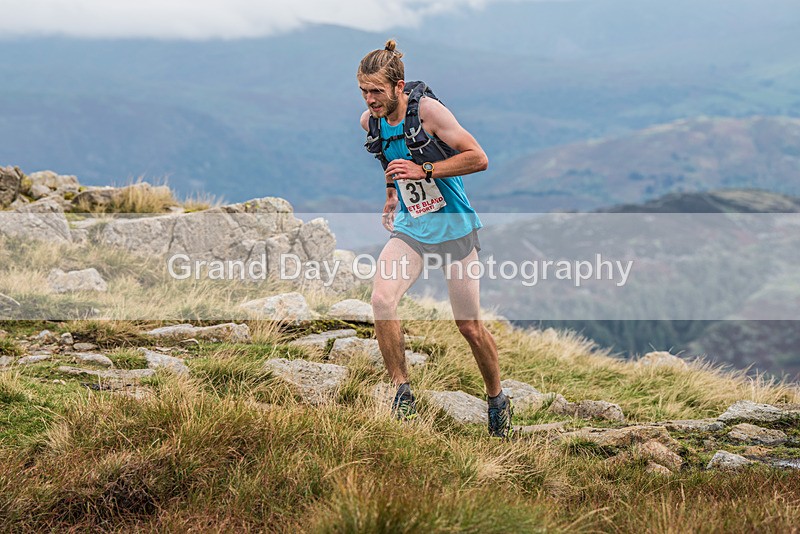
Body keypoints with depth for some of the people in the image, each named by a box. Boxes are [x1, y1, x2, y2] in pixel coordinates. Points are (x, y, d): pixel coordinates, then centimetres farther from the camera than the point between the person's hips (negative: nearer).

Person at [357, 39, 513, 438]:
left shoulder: (427, 110, -19)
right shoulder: (369, 121, -1)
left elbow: (478, 158, -19)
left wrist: (423, 171, -25)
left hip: (454, 229, -4)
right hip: (409, 228, 4)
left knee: (469, 326, 3)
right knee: (381, 299, -23)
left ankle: (497, 399, 26)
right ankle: (402, 391, -12)